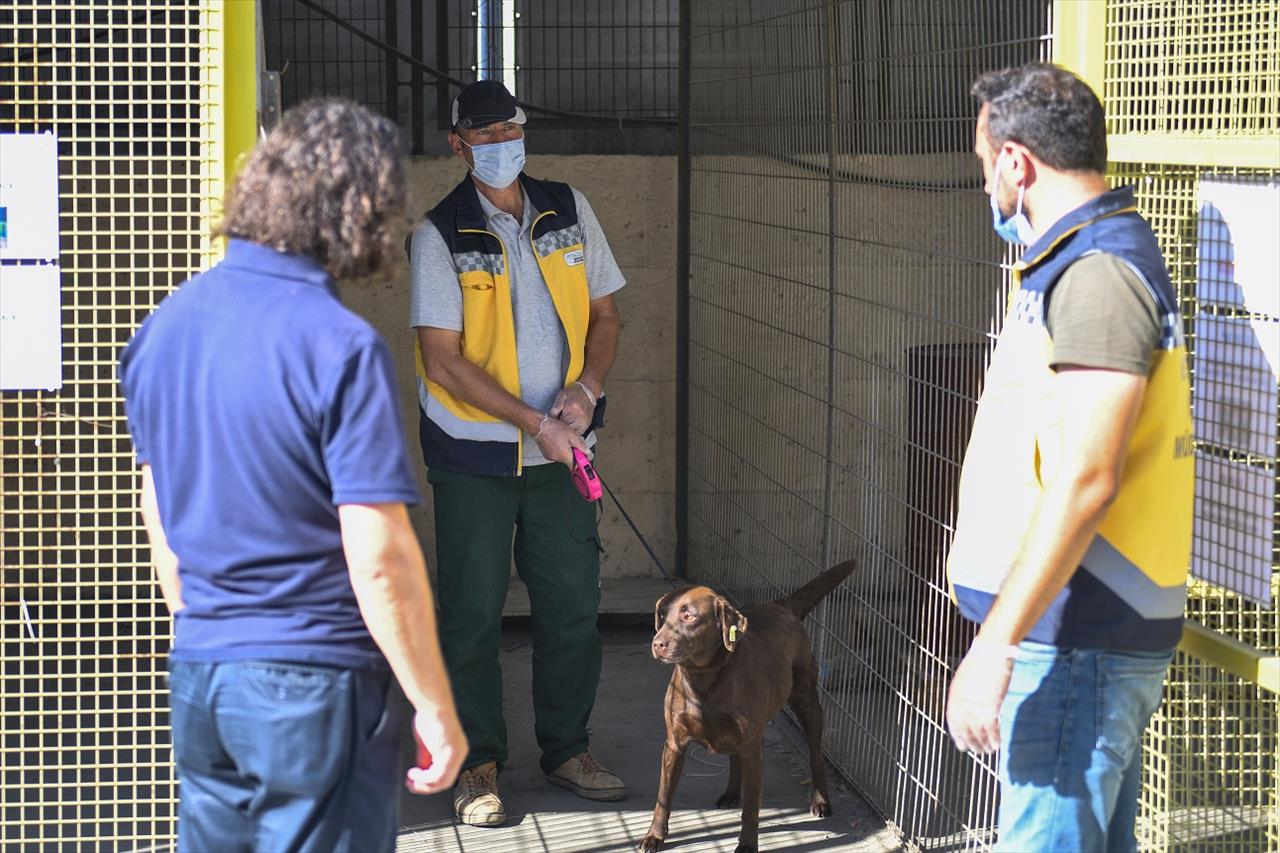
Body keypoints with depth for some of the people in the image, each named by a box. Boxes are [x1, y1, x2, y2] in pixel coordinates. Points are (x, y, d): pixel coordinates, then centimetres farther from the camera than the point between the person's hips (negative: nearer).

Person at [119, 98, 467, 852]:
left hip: (197, 678, 7)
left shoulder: (167, 324, 5)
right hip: (317, 687, -6)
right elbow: (380, 559, -19)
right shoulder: (341, 348, -17)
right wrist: (435, 707, -11)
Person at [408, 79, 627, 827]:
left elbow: (605, 313, 11)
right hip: (473, 454, -4)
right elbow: (444, 359, -13)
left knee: (574, 603, 7)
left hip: (559, 452, 4)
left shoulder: (569, 212, 4)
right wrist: (534, 421, -17)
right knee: (473, 613, 1)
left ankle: (568, 750, 22)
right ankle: (479, 765, 13)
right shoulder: (440, 235, -9)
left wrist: (587, 389, -8)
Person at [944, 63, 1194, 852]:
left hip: (1079, 641, -11)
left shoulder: (1097, 276, -18)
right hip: (1094, 634, 11)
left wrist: (995, 646, -26)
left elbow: (1084, 482, -26)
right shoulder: (1095, 259, 15)